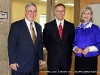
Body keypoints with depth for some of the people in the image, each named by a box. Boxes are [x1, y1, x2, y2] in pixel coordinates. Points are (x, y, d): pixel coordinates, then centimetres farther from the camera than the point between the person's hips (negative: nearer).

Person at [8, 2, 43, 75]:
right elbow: (11, 45, -9)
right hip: (20, 64, -5)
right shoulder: (16, 25, -7)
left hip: (35, 64, 5)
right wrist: (12, 62, -13)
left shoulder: (38, 26, 10)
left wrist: (40, 58, 11)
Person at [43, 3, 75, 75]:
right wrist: (51, 51, 6)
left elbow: (72, 41, 11)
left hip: (66, 58, 2)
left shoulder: (70, 26, 4)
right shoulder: (48, 25, -1)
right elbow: (45, 41, 7)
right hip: (53, 58, -1)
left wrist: (68, 52, 6)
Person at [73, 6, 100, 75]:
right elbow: (74, 43, 12)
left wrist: (89, 48, -17)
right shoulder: (78, 29, 9)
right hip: (78, 59, 3)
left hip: (91, 59, -3)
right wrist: (76, 48, -9)